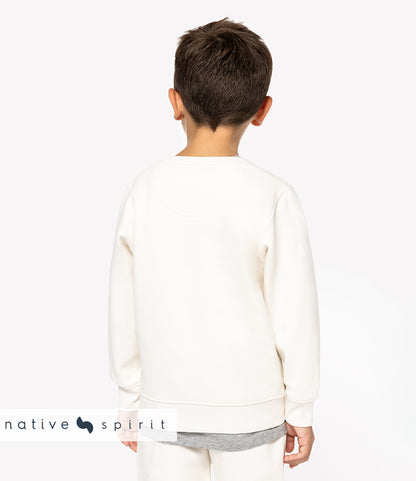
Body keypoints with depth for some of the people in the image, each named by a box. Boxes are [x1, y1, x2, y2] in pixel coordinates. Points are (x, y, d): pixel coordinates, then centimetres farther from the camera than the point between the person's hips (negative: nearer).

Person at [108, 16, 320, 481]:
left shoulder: (143, 190, -8)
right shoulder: (273, 197, -16)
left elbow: (123, 307, -2)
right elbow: (295, 310, -12)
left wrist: (129, 399, 11)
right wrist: (301, 410, 1)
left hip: (166, 406, 2)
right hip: (250, 410, -2)